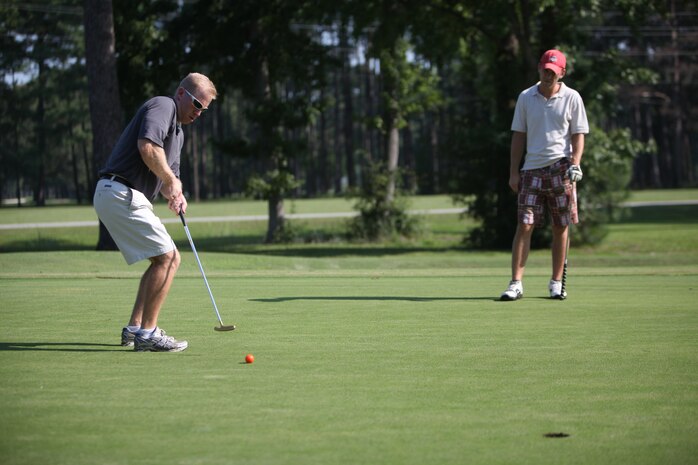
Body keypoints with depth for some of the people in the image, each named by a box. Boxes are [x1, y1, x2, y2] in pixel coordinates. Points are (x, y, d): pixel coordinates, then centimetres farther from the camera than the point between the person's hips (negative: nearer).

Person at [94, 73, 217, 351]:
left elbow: (169, 174, 22)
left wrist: (175, 194, -1)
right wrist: (170, 180, -13)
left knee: (168, 258, 15)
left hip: (119, 198, 11)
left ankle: (134, 328, 13)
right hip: (121, 192, -11)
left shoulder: (178, 133, 25)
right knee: (167, 257, -11)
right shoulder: (163, 106, -7)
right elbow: (148, 146, -24)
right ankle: (146, 334, -11)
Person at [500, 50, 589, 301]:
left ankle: (556, 283, 12)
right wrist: (513, 172, 5)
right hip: (532, 169, 1)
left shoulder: (572, 98, 4)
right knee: (524, 225, -7)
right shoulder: (525, 98, 8)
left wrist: (575, 164, -10)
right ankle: (516, 283, -9)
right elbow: (519, 136, 10)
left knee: (561, 227, 2)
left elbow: (578, 136, 4)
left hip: (560, 168, -1)